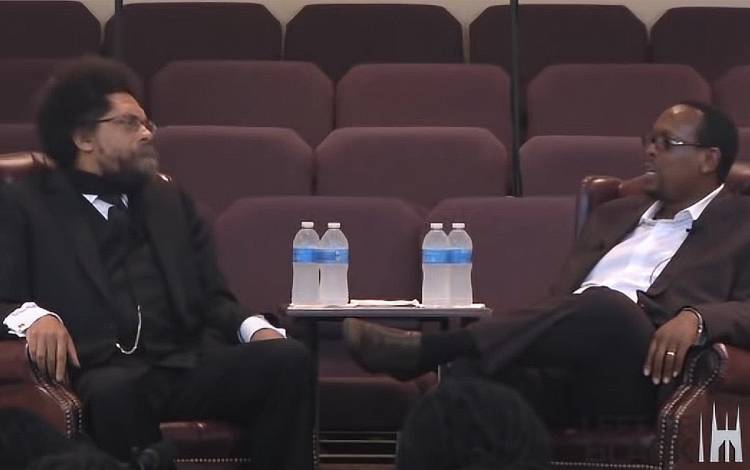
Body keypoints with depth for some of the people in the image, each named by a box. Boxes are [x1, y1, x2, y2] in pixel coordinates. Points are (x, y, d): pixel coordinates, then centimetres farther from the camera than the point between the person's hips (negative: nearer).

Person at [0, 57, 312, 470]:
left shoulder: (170, 200, 28)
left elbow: (212, 298, 23)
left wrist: (253, 328, 0)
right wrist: (34, 317, -19)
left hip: (185, 367, 5)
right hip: (101, 376, -4)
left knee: (288, 359, -24)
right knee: (114, 391, -41)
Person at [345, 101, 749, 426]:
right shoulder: (613, 217, 32)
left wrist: (695, 317, -21)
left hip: (635, 375, -5)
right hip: (558, 373, 5)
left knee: (605, 306, -38)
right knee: (467, 380, -30)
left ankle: (426, 349, -35)